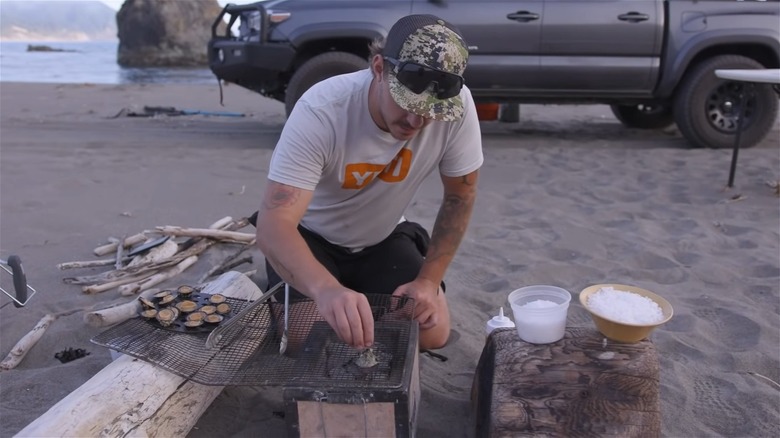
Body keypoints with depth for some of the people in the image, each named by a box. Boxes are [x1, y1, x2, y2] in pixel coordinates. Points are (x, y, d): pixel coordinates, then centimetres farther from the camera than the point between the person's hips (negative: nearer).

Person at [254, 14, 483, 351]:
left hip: (382, 240, 3)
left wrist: (428, 279, -16)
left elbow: (460, 194, -10)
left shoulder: (457, 106, -25)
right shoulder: (322, 110, -34)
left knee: (432, 332, -11)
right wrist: (325, 289, -61)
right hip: (311, 237, -2)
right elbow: (273, 223, -42)